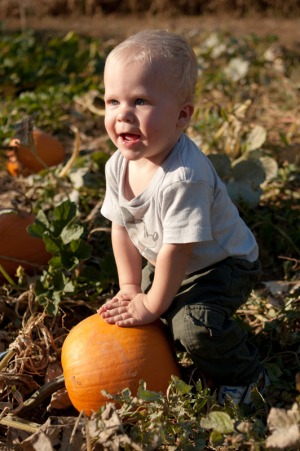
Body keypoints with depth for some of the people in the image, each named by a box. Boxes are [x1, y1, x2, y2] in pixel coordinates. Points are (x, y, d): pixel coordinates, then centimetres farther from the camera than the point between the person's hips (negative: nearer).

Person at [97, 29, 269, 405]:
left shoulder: (184, 176, -38)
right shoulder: (118, 165, -13)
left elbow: (177, 249, -31)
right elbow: (121, 228, -1)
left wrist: (152, 305, -20)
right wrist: (130, 286, -1)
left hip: (221, 264, -8)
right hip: (163, 262, 8)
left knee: (195, 325, -25)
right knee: (131, 307, 4)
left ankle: (242, 376, 4)